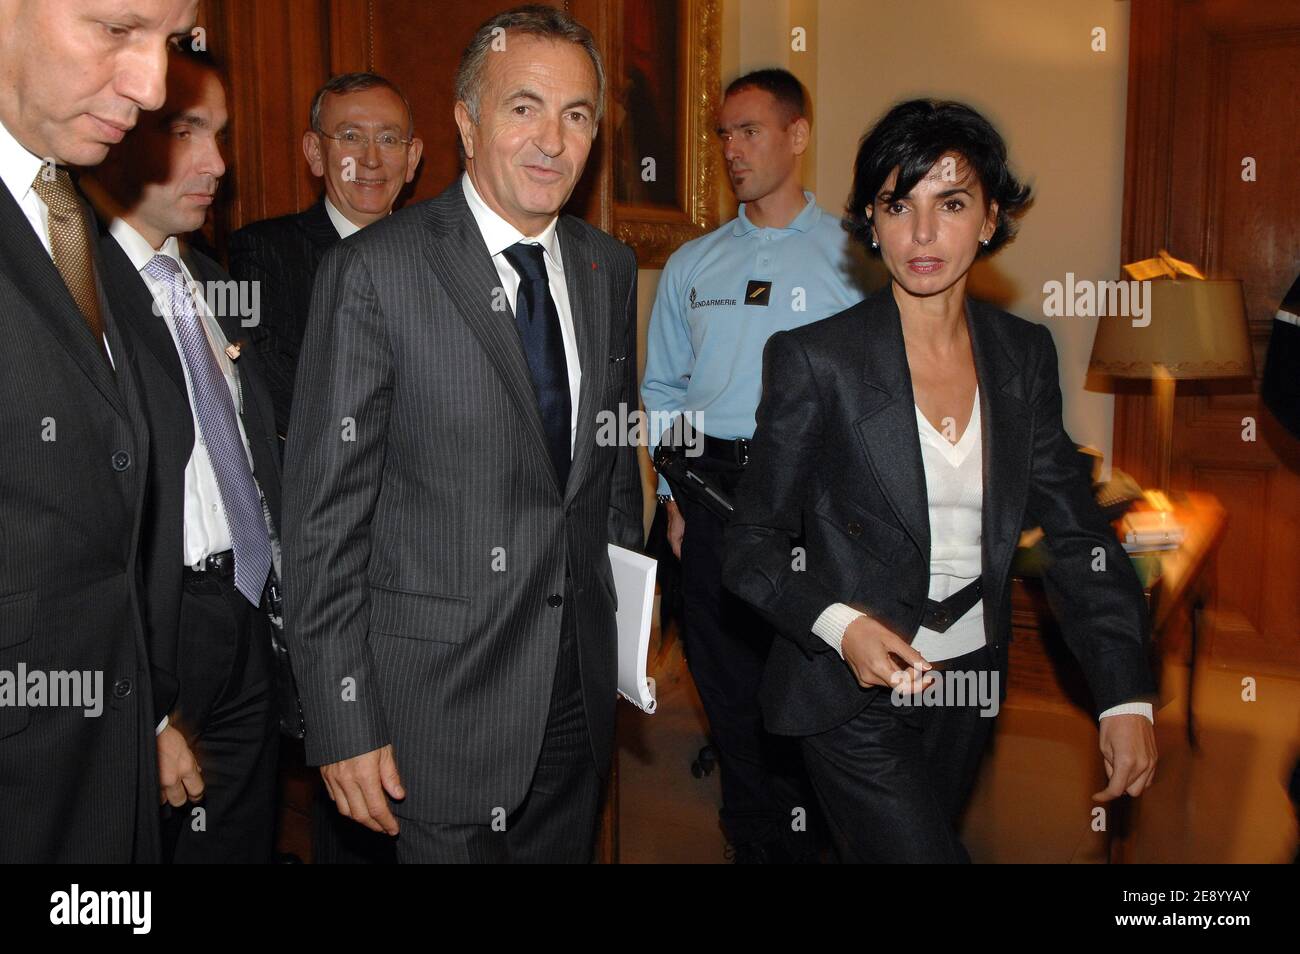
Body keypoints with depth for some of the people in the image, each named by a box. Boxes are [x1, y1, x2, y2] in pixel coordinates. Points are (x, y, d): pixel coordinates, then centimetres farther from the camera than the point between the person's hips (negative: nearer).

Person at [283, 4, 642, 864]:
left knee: (568, 852, 19)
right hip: (441, 696, -5)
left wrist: (628, 623, 14)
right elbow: (325, 510, -13)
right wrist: (345, 722, -14)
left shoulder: (609, 267, 5)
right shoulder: (376, 270, -13)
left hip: (583, 689, 5)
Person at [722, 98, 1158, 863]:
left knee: (927, 836, 22)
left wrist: (1127, 697, -7)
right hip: (856, 698, -5)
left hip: (971, 689, 5)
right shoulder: (816, 359, -13)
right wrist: (838, 623, -25)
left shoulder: (1024, 354, 0)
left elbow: (1078, 535, 0)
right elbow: (756, 543, -8)